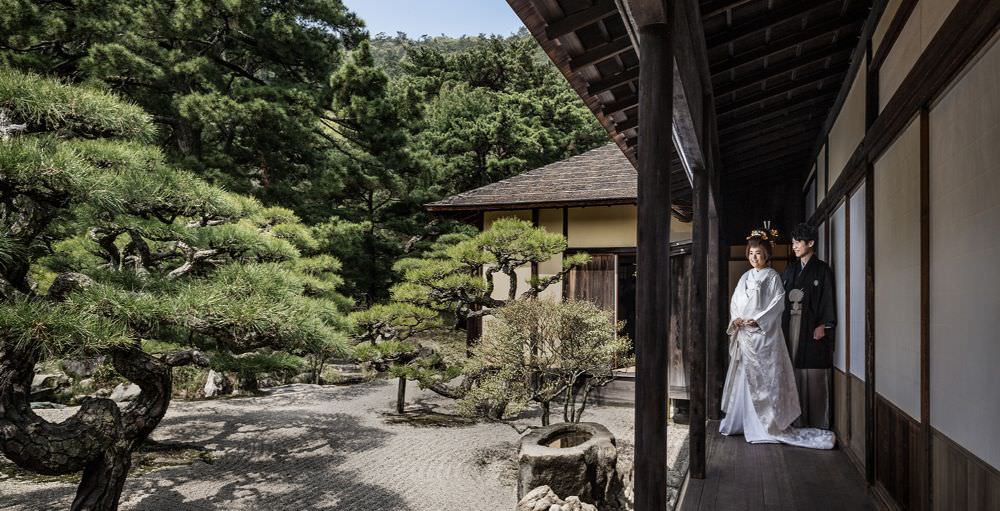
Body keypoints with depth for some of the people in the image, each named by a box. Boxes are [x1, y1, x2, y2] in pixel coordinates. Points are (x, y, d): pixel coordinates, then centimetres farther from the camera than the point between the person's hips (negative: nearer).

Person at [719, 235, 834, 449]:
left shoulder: (772, 276, -1)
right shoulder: (745, 277, 16)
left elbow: (777, 303, -9)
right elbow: (735, 301, 14)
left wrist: (757, 320, -16)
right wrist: (736, 319, -4)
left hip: (764, 333, -5)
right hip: (744, 334, 5)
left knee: (765, 377, -5)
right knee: (742, 376, 8)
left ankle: (769, 422, 1)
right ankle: (738, 421, 15)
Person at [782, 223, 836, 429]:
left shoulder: (822, 270, 1)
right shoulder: (790, 270, 17)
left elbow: (828, 298, -5)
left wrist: (823, 325, -14)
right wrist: (781, 325, 7)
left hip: (813, 328, -5)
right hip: (791, 325, 5)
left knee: (814, 374, -5)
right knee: (794, 371, 3)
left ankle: (819, 422, 2)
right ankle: (798, 419, 9)